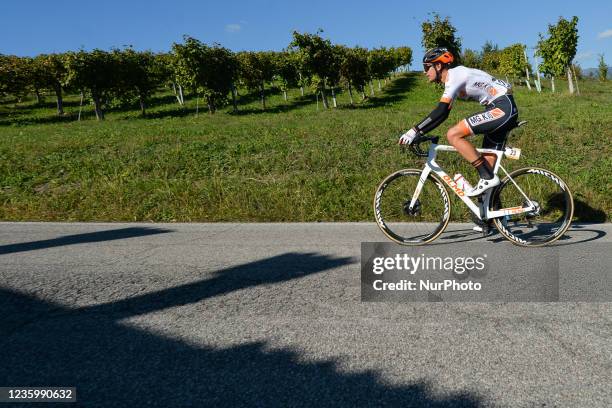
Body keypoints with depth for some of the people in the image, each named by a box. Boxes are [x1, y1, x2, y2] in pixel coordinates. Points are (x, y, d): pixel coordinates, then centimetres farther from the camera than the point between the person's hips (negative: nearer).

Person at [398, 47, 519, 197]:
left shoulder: (455, 75, -15)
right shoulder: (451, 80, 15)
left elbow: (441, 111, -27)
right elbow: (443, 113, 22)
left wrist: (415, 131, -28)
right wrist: (419, 132, 17)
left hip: (503, 107, -11)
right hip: (505, 109, 11)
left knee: (453, 135, -18)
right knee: (488, 160, 10)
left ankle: (488, 178, -13)